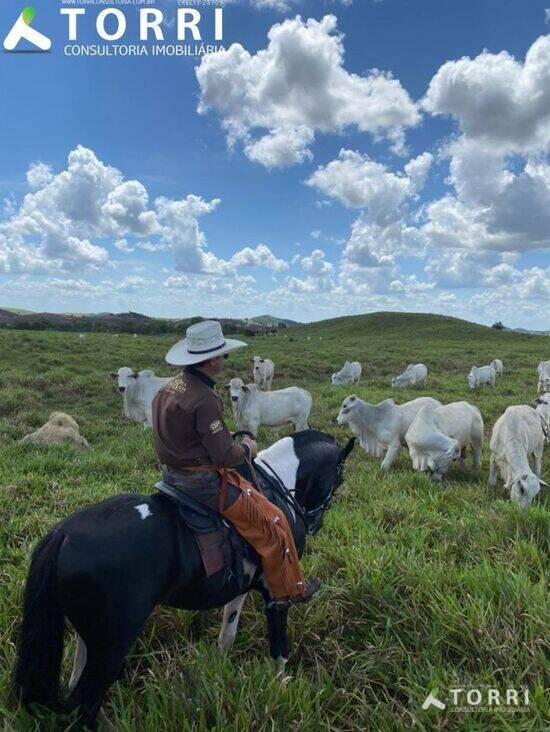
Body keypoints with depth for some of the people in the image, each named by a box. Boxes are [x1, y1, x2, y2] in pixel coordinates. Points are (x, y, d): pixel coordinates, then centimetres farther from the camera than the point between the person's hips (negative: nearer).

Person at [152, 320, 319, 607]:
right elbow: (224, 455, -23)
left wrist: (232, 442, 13)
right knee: (273, 522, 3)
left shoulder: (168, 388, 3)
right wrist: (248, 449, -2)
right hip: (203, 483, -10)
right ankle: (289, 591, 18)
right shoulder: (205, 399, -26)